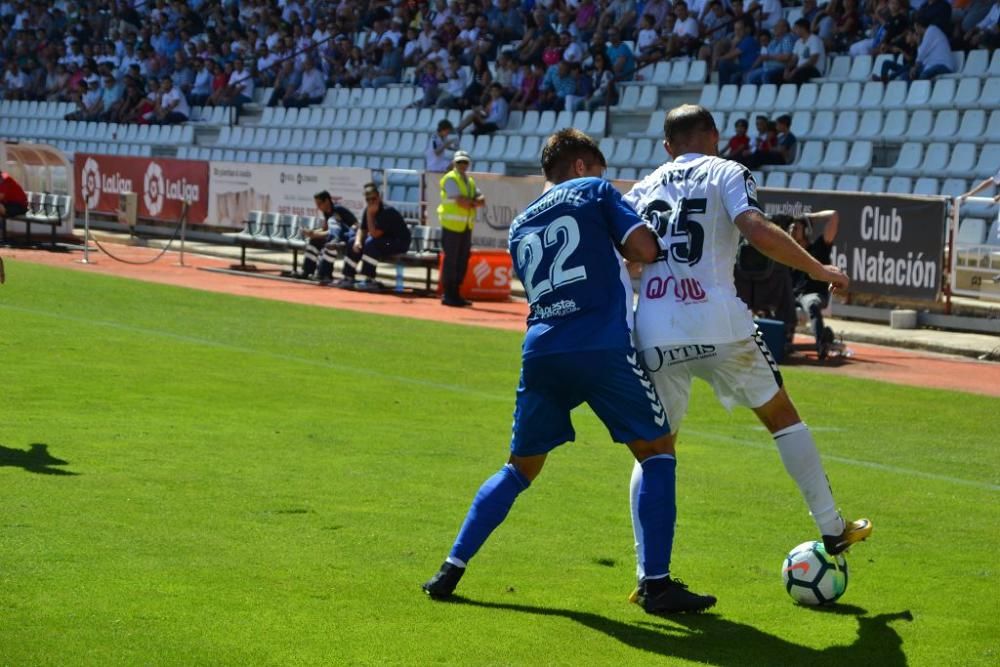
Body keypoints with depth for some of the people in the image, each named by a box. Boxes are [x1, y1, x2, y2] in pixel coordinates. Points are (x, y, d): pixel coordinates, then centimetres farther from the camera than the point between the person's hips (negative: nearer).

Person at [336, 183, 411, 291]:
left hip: (400, 243, -9)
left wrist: (370, 215, -30)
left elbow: (374, 234, -30)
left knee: (371, 243, -32)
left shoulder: (387, 211, -26)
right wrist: (357, 241, -16)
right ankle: (348, 278, 3)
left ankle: (369, 280, -31)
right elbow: (362, 230, 4)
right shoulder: (367, 210, -1)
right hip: (382, 241, 9)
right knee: (353, 243, 2)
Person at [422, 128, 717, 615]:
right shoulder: (594, 191, 8)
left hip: (541, 352, 5)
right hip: (604, 348, -5)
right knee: (657, 451, 8)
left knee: (520, 468, 20)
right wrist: (619, 242, 19)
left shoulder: (520, 227, 24)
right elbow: (644, 249, -2)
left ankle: (452, 568, 12)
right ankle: (657, 584, 1)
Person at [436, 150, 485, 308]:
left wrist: (469, 202, -12)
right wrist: (474, 202, -3)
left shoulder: (470, 181, 18)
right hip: (452, 225, -8)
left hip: (466, 226, 8)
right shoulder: (450, 179, -7)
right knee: (451, 260, -6)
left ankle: (455, 294, 14)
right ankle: (447, 295, -3)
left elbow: (481, 201, 8)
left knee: (462, 261, 8)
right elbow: (460, 200, -20)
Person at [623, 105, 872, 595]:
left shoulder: (644, 187, 20)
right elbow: (760, 233, -10)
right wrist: (819, 270, 0)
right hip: (718, 324, -3)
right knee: (781, 416, 18)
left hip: (653, 333, 3)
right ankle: (833, 531, 22)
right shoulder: (727, 173, 8)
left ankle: (648, 575, 4)